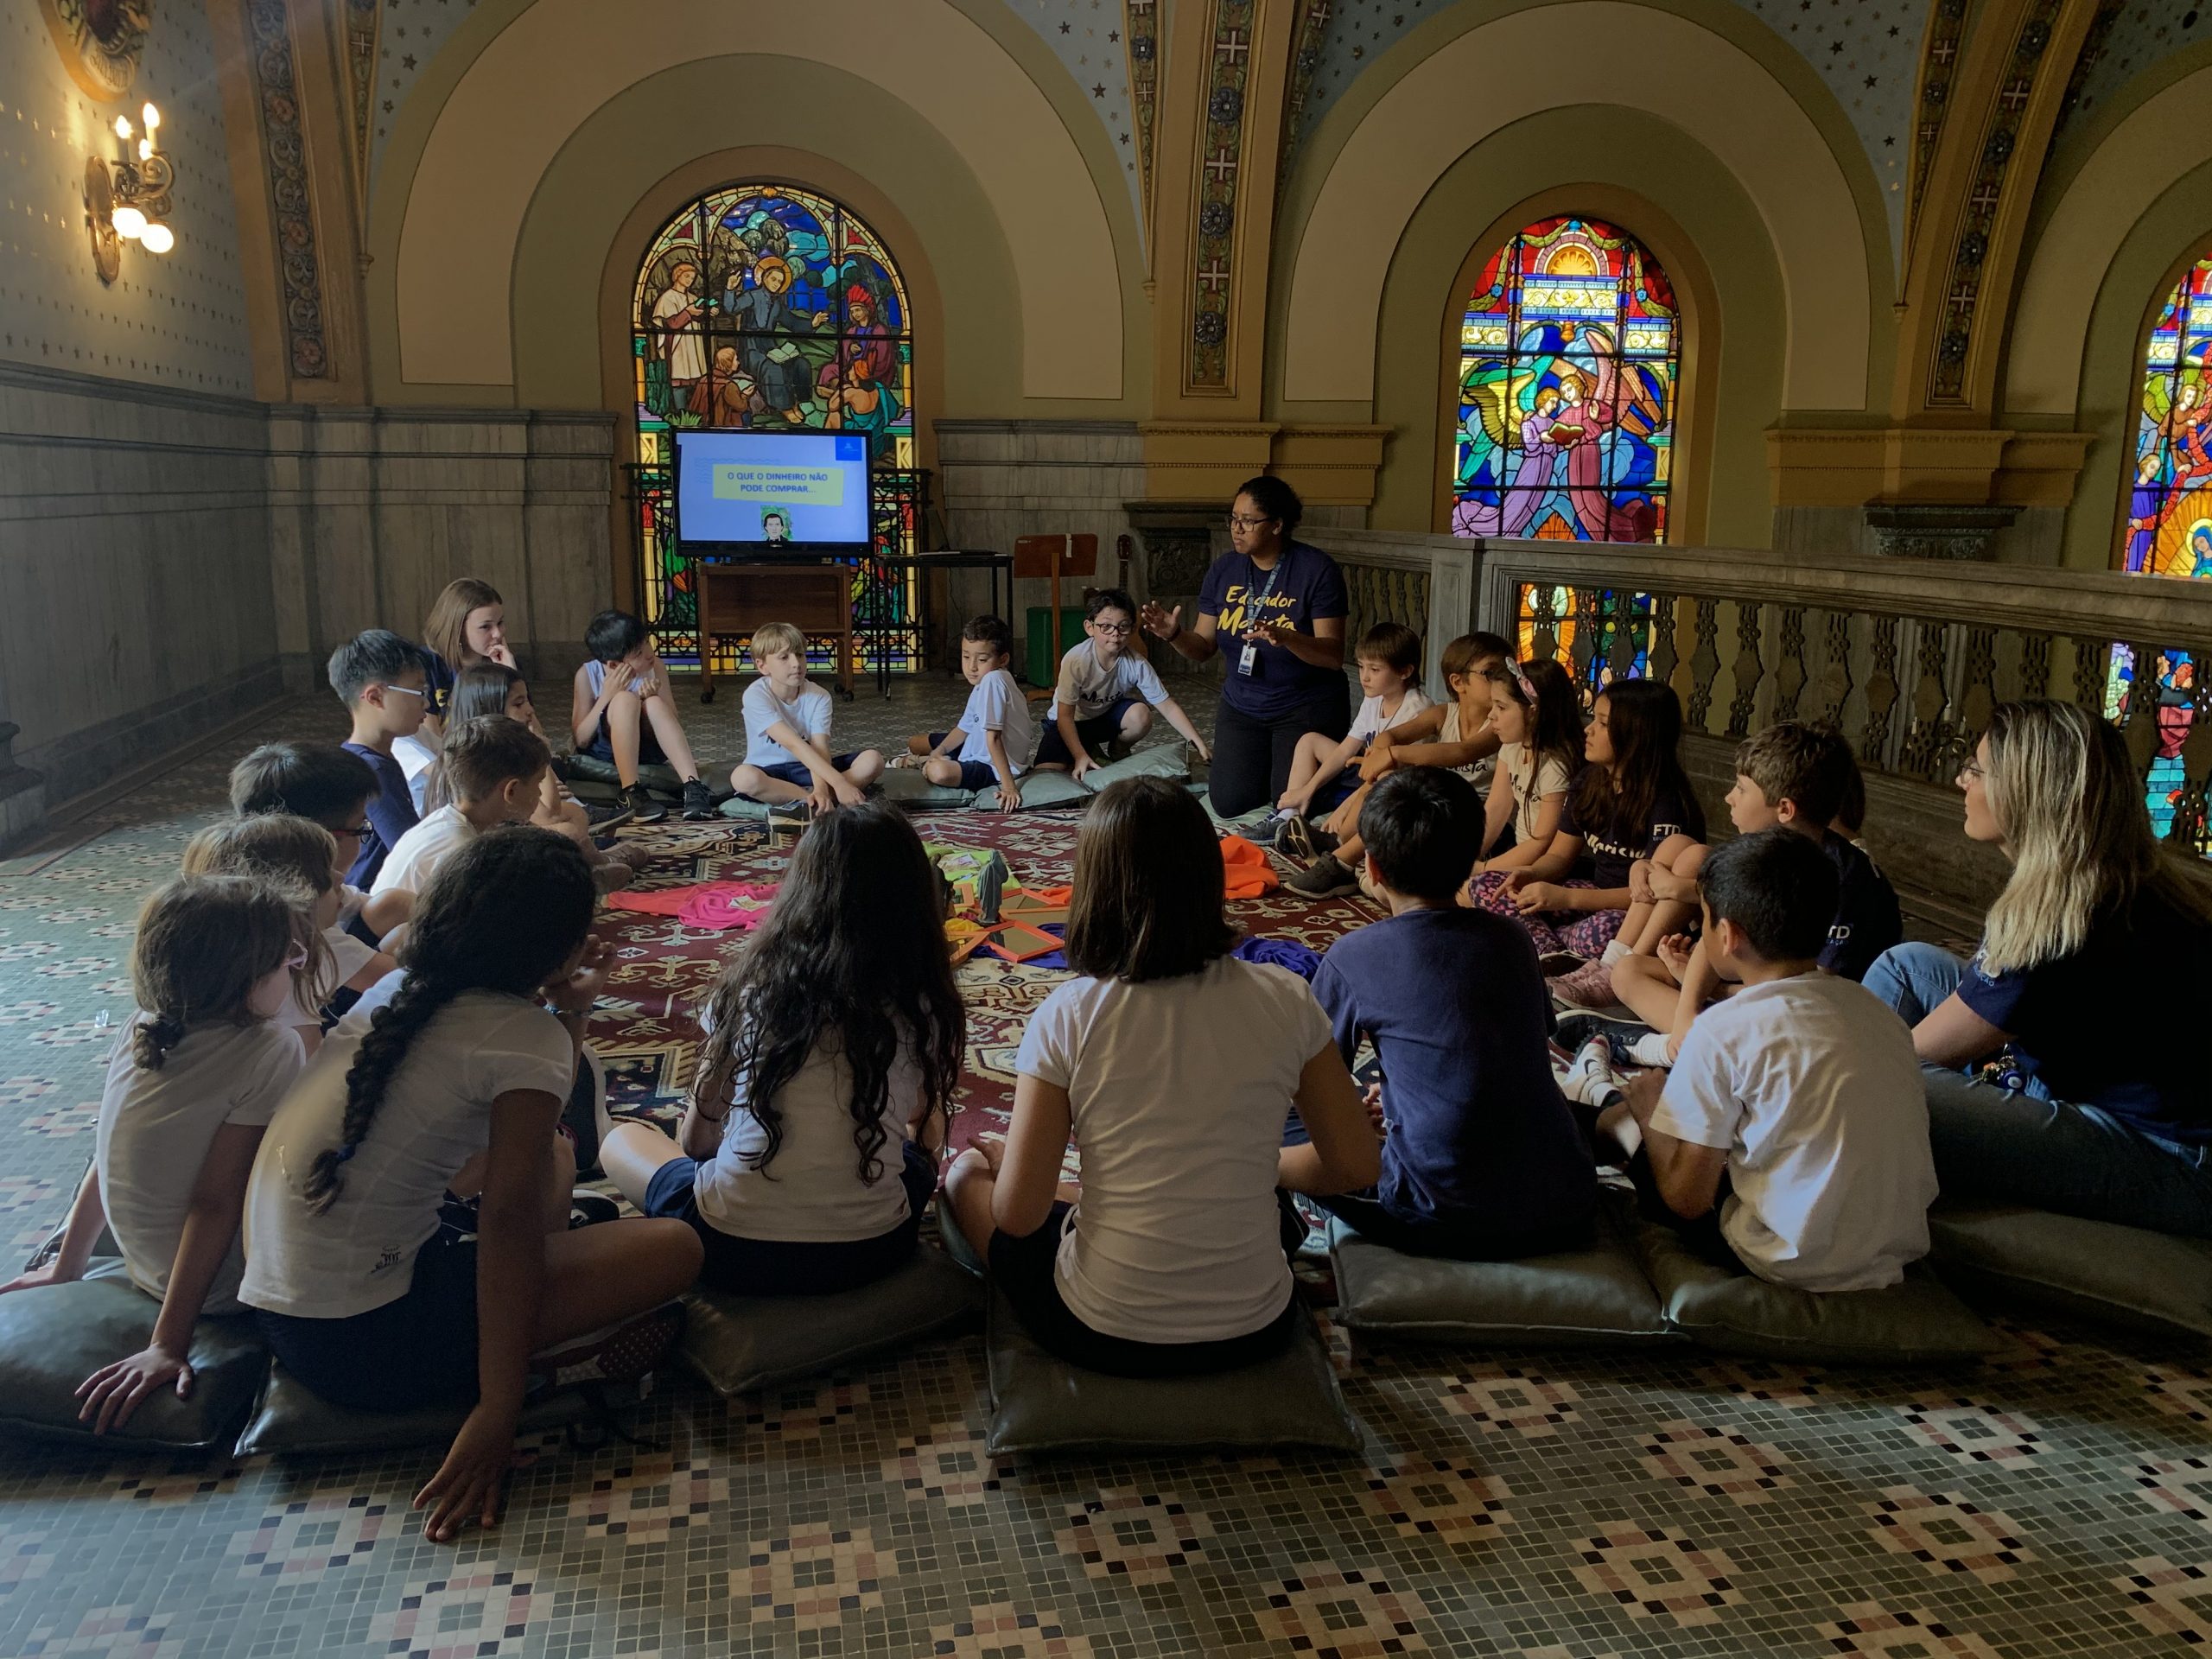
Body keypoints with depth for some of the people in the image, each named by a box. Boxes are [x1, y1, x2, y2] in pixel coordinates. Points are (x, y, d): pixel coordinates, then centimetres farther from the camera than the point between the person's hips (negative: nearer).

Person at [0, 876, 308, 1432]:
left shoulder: (144, 1028, -4)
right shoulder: (269, 1052, -24)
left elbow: (107, 1158, 5)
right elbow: (215, 1202, -25)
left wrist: (67, 1266, 16)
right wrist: (168, 1344, -23)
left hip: (150, 1271, 8)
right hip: (225, 1290, -7)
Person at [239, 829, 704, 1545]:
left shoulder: (395, 994, 7)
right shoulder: (526, 1036, -16)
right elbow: (507, 1217, -22)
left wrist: (568, 1009, 14)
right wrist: (499, 1408, -21)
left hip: (275, 1311, 9)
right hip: (360, 1343, -8)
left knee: (547, 1152, 23)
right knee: (675, 1248, -9)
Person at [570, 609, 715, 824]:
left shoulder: (656, 667, -5)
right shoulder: (587, 675, -11)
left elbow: (674, 724, -3)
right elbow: (580, 740, -13)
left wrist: (653, 697, -22)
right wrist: (607, 696, -23)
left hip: (645, 749, 2)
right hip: (602, 754, -2)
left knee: (655, 705, -28)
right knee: (625, 699, -29)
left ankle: (693, 787, -39)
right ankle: (631, 792, -37)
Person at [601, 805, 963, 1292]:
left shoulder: (750, 986, -2)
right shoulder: (926, 1009, -2)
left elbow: (695, 1136, 8)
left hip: (735, 1253, -1)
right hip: (871, 1254, 2)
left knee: (623, 1140, 26)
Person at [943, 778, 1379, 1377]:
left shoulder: (1067, 1018, -16)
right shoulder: (1283, 1000, -11)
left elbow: (1018, 1216, -12)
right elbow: (1355, 1167, -3)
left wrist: (1003, 1161, 10)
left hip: (1105, 1337, -2)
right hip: (1254, 1333, 3)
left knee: (967, 1171, 22)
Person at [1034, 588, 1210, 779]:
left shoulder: (1137, 663, -23)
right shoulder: (1075, 660, -31)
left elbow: (1168, 706, -19)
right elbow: (1065, 716, -27)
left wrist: (1199, 744, -27)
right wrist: (1080, 756, -37)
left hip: (1107, 716, 3)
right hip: (1071, 723, -3)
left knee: (1141, 715, -28)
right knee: (1048, 772, -26)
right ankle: (1090, 752, 8)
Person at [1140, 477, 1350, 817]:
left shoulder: (1317, 569, -15)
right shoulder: (1223, 569, 0)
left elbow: (1333, 655, -20)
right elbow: (1203, 646, 2)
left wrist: (1285, 638, -38)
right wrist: (1175, 635, -21)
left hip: (1306, 709, -4)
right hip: (1242, 707, 4)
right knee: (1230, 803, -6)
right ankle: (1265, 763, 28)